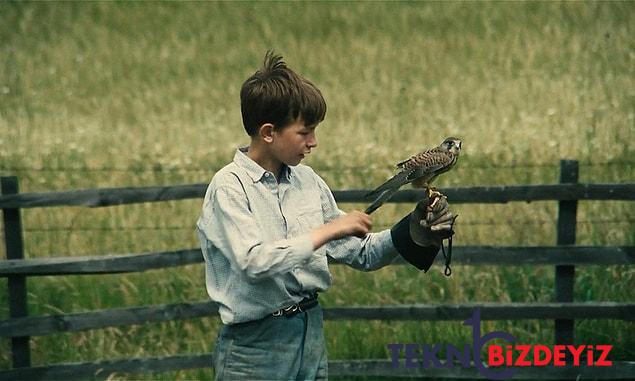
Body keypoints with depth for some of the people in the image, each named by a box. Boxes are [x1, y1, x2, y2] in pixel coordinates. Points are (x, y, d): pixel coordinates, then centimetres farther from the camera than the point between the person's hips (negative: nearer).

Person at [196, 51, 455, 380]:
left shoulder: (307, 181, 7)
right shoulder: (229, 187, -11)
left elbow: (360, 254, 13)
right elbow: (254, 262, -26)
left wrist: (412, 233, -3)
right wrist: (328, 231, -21)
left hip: (311, 335, 6)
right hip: (254, 345, -6)